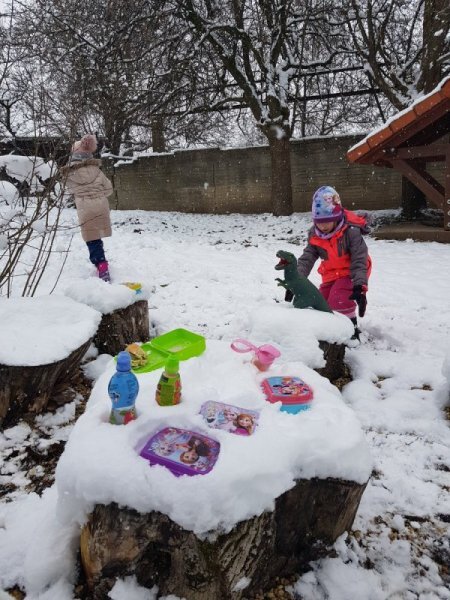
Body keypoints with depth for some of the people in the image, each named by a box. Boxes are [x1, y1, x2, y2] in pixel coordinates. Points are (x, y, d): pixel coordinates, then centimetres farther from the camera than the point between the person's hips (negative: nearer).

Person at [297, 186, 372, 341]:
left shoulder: (351, 231, -24)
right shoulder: (314, 235, -7)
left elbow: (359, 260, -26)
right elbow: (306, 259, -9)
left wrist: (359, 286, -35)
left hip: (350, 272, -6)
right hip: (331, 274, 7)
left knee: (339, 300, -27)